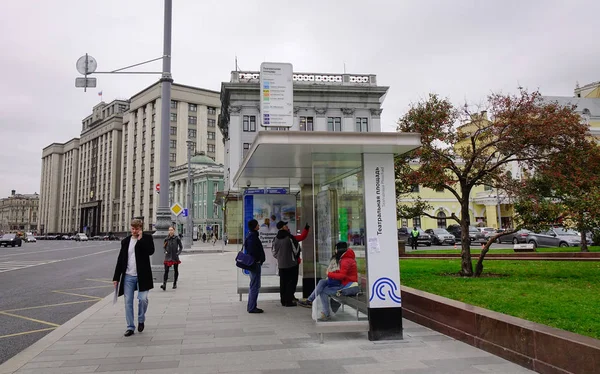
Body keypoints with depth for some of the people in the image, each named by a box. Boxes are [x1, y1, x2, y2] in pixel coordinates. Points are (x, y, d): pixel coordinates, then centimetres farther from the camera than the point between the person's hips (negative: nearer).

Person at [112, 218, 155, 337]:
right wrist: (116, 277, 8)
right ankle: (130, 327, 13)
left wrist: (140, 239, -15)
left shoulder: (147, 238, 1)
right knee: (128, 302, 3)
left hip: (142, 275, -3)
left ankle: (141, 320, 19)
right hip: (128, 276, 3)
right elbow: (120, 259, 11)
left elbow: (151, 251, -19)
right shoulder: (126, 241, 9)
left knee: (143, 299, -7)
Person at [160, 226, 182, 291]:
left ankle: (175, 284, 23)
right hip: (168, 257, 1)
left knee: (175, 270, 10)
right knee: (166, 271, -10)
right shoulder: (167, 239, 3)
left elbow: (181, 247, 3)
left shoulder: (177, 238, -4)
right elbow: (164, 247, 18)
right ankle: (164, 284, -16)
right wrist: (165, 251, 1)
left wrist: (178, 253, -8)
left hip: (175, 257, -1)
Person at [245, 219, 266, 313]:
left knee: (253, 285, 17)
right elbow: (252, 252, -23)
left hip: (254, 264, 11)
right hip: (255, 264, -11)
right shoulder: (252, 237, -18)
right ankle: (252, 307, 0)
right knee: (255, 286, -6)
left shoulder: (252, 236, 15)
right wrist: (256, 262, -21)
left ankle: (251, 306, 25)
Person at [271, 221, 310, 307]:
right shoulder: (290, 238, -16)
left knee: (283, 283, 12)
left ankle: (283, 300, 18)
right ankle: (289, 301, 1)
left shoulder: (276, 239, 2)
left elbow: (273, 252, 10)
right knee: (291, 282, 2)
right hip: (292, 264, -5)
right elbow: (302, 237, -8)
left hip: (281, 265, 6)